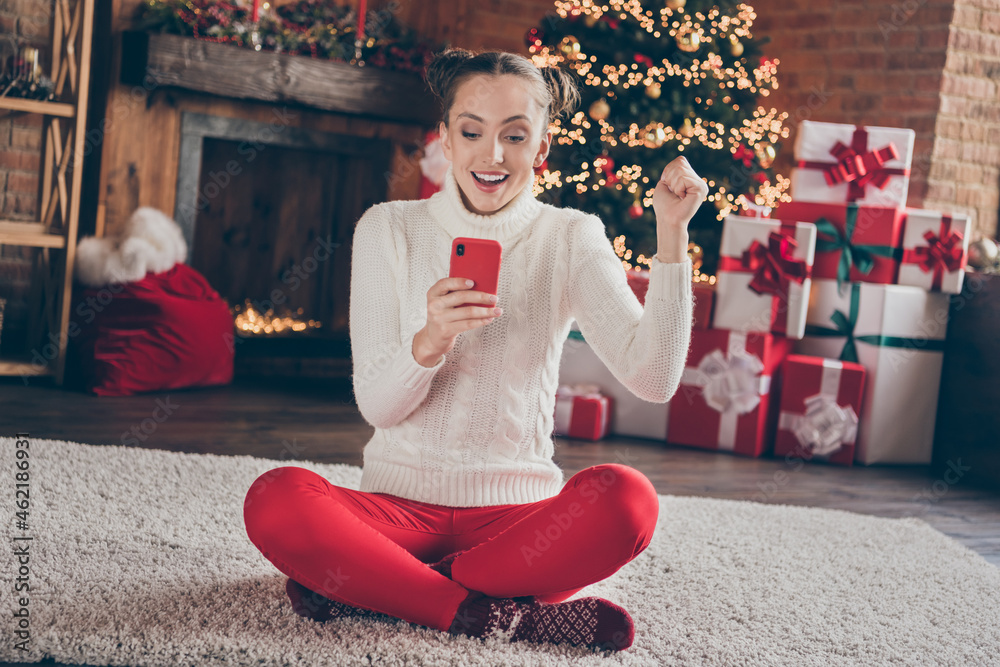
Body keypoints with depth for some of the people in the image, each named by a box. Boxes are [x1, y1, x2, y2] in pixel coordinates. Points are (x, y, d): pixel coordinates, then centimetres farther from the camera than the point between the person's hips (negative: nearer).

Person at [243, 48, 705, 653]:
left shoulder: (570, 239, 1)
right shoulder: (390, 229, 2)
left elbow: (653, 379, -13)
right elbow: (376, 405, -5)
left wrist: (672, 233, -22)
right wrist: (428, 343, -26)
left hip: (517, 509, 0)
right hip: (401, 504, 0)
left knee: (627, 498, -31)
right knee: (277, 500, -29)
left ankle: (374, 589, -19)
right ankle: (508, 615, -22)